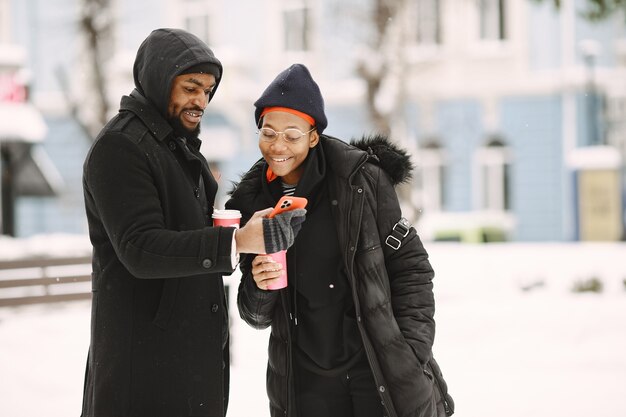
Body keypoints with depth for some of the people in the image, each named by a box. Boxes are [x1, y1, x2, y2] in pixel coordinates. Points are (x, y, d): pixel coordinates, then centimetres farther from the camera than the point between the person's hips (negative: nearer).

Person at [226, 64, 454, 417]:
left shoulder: (362, 180, -7)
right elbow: (257, 316, 7)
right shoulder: (252, 203, 2)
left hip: (382, 375, -2)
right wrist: (259, 288, -14)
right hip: (304, 385, 3)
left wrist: (412, 353, -9)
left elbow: (410, 266, -2)